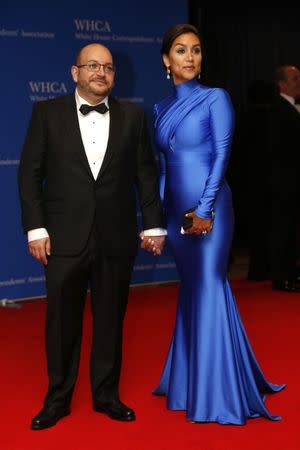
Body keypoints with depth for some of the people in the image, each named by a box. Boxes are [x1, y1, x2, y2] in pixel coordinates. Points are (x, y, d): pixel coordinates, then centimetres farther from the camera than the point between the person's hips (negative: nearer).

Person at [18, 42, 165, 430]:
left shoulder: (132, 116, 6)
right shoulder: (47, 113, 1)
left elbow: (146, 174, 7)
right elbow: (29, 174, 0)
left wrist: (154, 224, 3)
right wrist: (35, 229, -6)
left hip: (116, 239, 1)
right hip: (65, 237, -1)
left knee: (111, 319, 11)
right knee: (61, 320, 7)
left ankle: (106, 394, 25)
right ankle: (58, 398, 21)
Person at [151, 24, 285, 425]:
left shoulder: (215, 98, -3)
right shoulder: (162, 108, 12)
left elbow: (222, 155, -10)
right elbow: (163, 163, 14)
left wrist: (205, 210, -17)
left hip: (208, 207, -5)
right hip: (175, 208, 5)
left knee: (209, 289, -4)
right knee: (191, 289, 13)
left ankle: (219, 393, 5)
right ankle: (189, 379, 24)